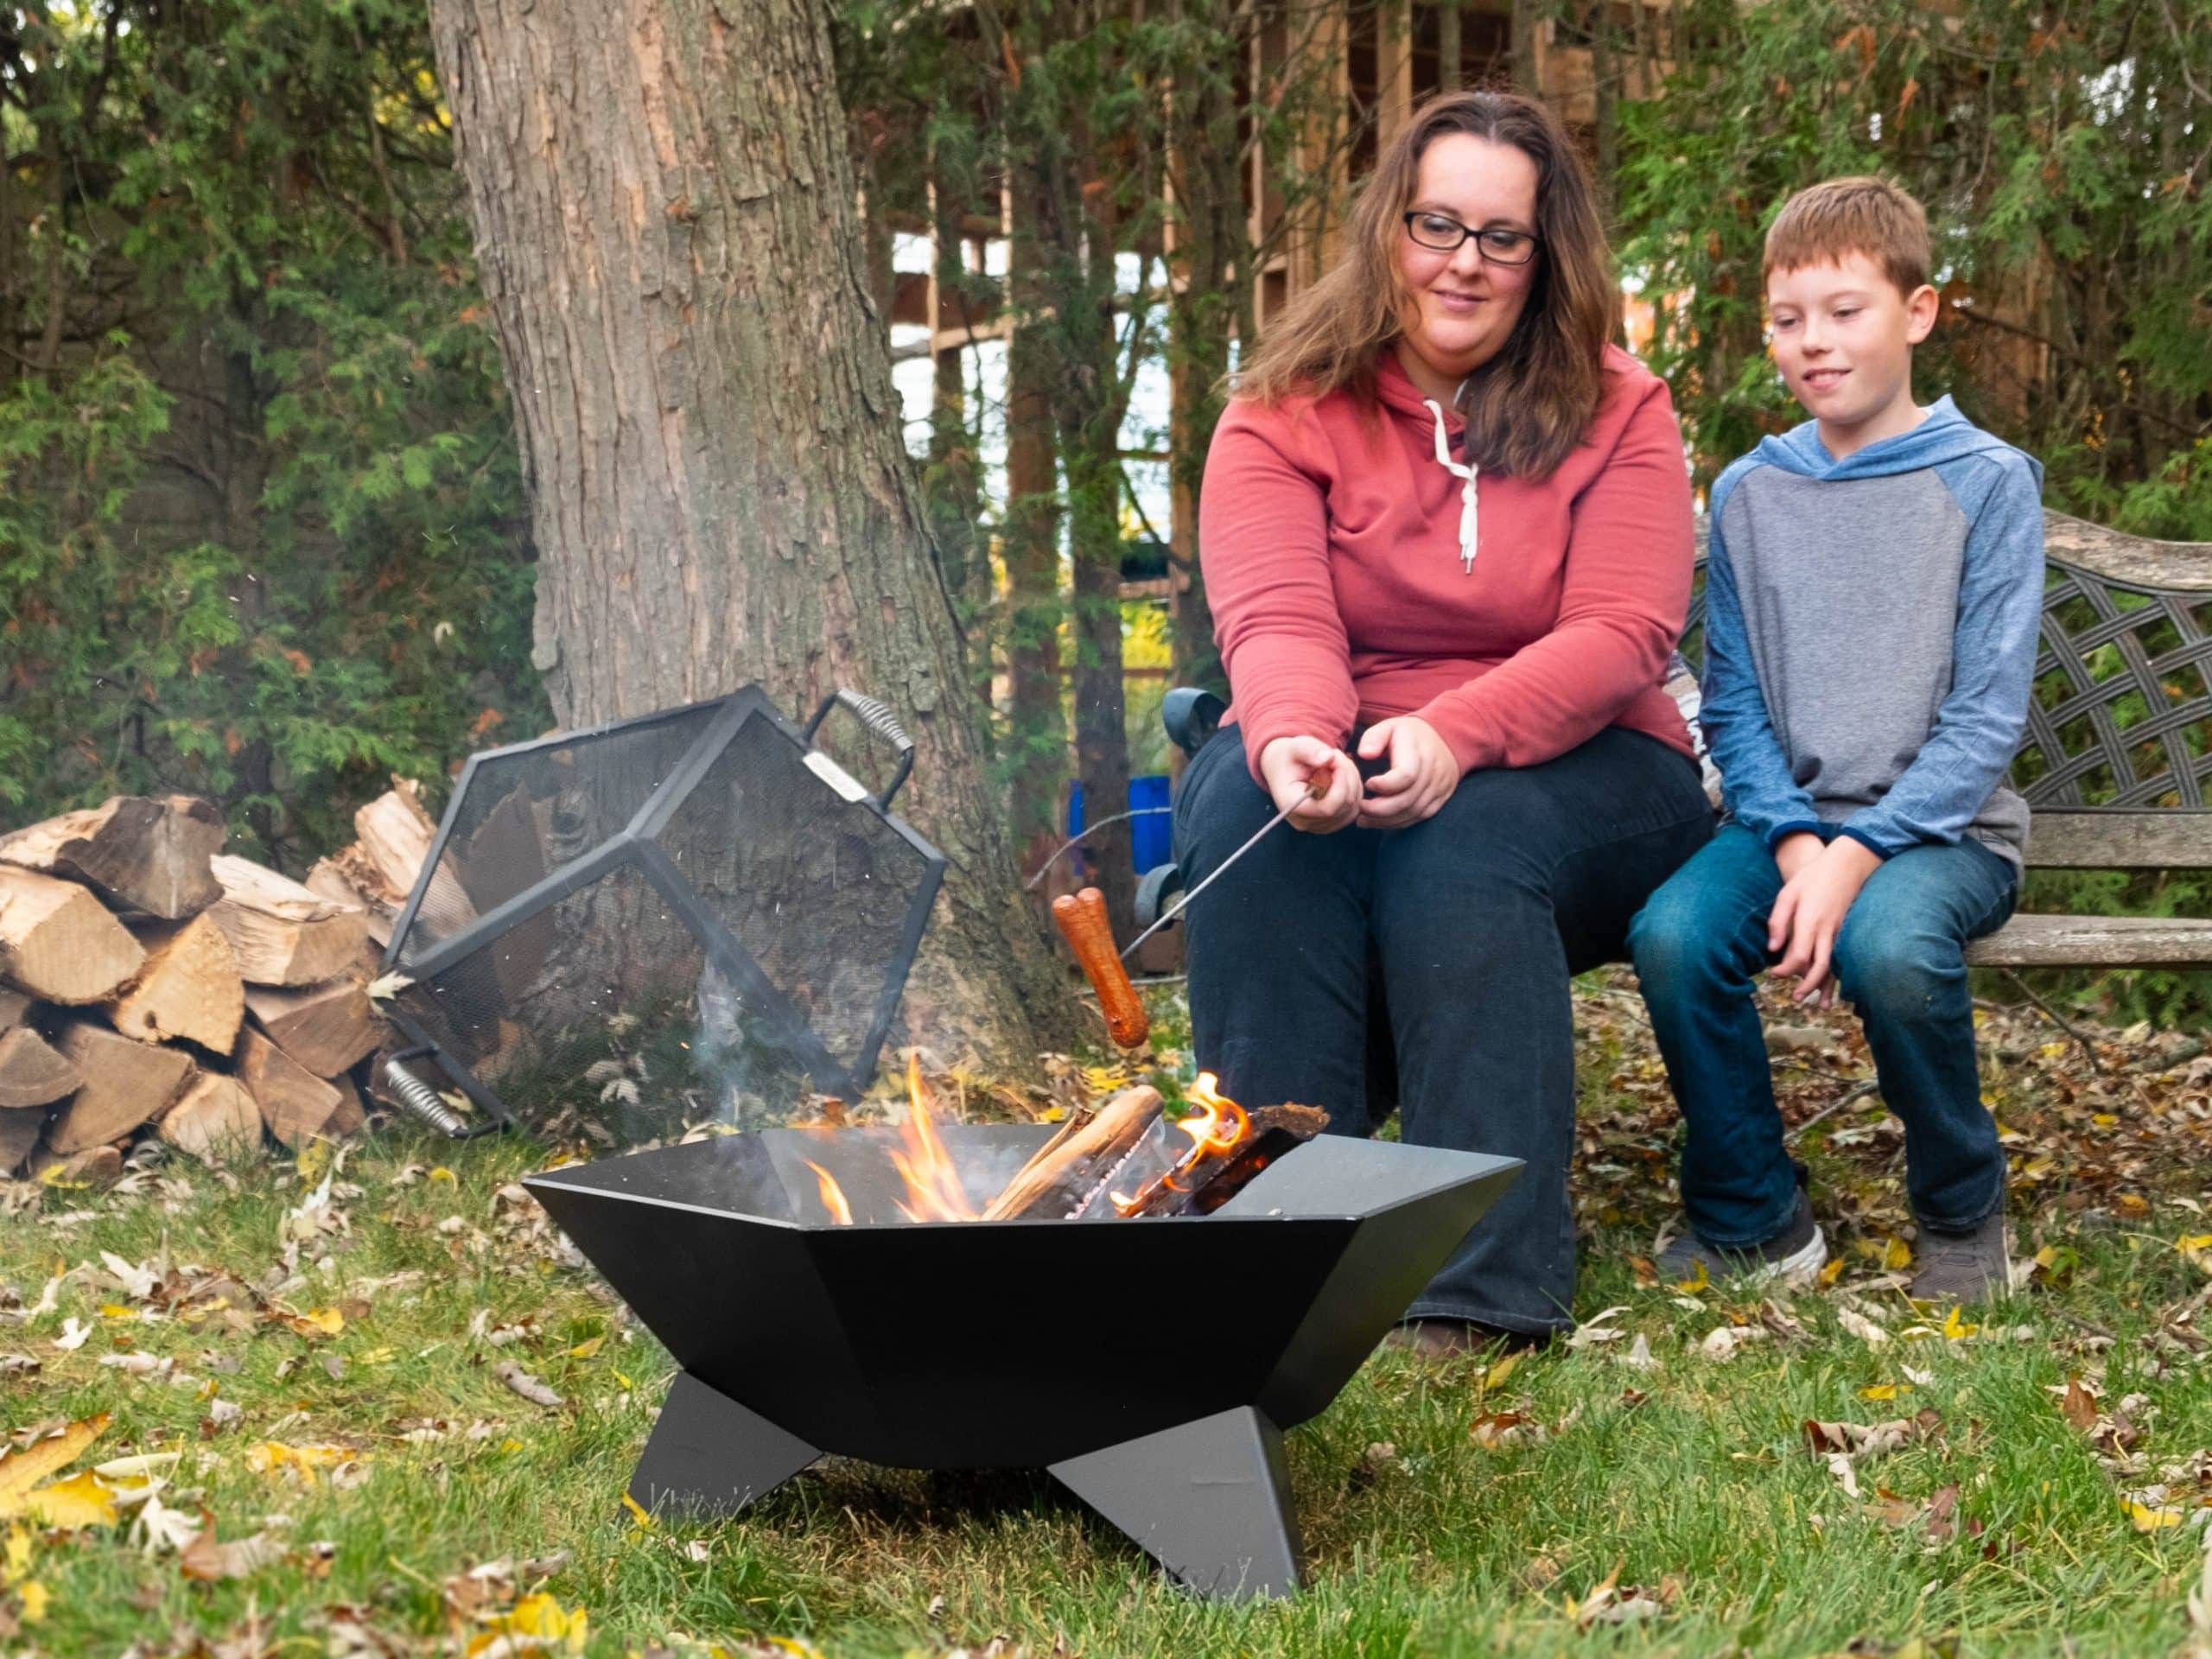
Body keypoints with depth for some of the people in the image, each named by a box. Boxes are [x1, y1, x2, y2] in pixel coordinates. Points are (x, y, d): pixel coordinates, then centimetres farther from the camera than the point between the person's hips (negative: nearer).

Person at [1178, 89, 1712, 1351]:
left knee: (1462, 840, -34)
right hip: (1341, 763, 1)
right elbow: (1275, 620, -13)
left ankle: (1487, 1280, -31)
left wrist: (1454, 735, -30)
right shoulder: (1286, 412, 1)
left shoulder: (1617, 413, 0)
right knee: (1247, 804, -31)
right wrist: (1295, 737, -38)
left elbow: (1623, 633, -13)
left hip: (1570, 771, -1)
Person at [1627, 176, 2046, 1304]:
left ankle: (1962, 1211, -6)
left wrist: (1857, 854, -18)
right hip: (1787, 819, 3)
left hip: (1943, 825, -3)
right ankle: (1752, 1218, -5)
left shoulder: (1987, 482, -2)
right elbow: (1734, 702, 6)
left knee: (1888, 945, -36)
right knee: (1671, 935, -28)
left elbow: (1986, 716, -7)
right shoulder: (1748, 493, 9)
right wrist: (1793, 842, -12)